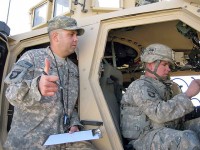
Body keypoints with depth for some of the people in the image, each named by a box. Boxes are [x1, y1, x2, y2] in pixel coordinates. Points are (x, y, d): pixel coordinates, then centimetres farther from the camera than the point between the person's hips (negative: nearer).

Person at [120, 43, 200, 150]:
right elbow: (159, 113, -22)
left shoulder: (160, 86, 22)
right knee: (189, 139, -30)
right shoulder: (140, 86, -9)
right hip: (144, 137, -9)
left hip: (164, 133, 9)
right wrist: (188, 94, -17)